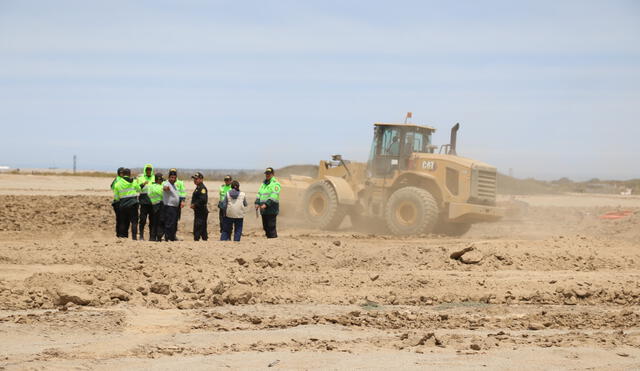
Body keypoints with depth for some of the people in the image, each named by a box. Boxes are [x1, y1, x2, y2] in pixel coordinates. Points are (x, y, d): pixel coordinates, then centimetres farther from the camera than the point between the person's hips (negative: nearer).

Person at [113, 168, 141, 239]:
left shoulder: (117, 184, 2)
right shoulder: (134, 182, 0)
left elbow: (116, 197, 4)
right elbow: (139, 190, 18)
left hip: (123, 205, 2)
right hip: (133, 204, -2)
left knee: (123, 222, 11)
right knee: (134, 221, 0)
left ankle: (123, 236, 10)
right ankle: (134, 236, -10)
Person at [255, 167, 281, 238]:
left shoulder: (275, 184, -6)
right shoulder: (263, 183, 21)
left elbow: (274, 196, -17)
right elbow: (259, 194, 17)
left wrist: (266, 204, -25)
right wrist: (257, 203, 0)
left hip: (271, 210, -8)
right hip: (264, 210, 8)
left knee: (271, 227, -11)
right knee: (265, 227, 10)